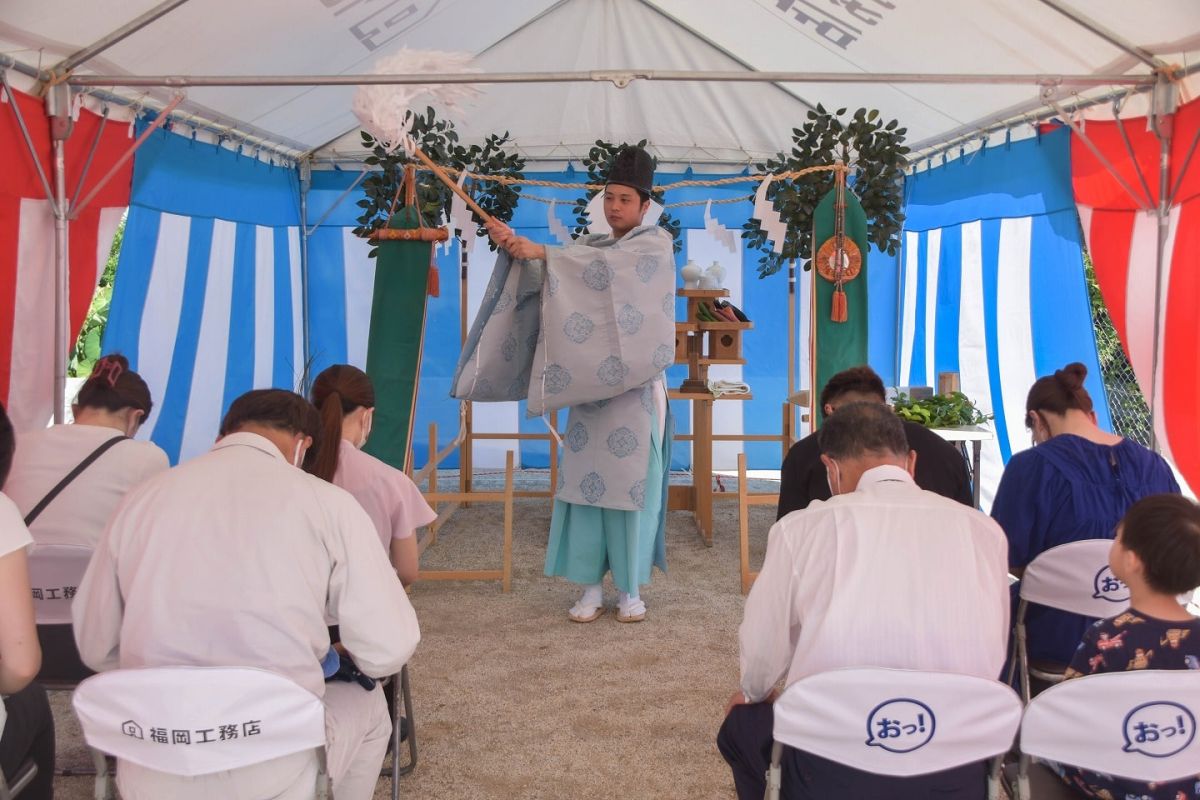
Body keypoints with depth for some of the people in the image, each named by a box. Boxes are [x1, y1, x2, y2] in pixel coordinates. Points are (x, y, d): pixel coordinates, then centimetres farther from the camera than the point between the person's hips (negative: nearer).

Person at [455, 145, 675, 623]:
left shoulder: (655, 244, 0)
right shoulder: (588, 247, 15)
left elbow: (607, 265, -20)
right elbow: (549, 281, -2)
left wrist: (542, 252, -27)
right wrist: (516, 250, -20)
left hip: (634, 387, -4)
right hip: (588, 384, 4)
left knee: (630, 484, -1)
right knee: (584, 482, 2)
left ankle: (631, 588, 11)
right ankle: (590, 586, 11)